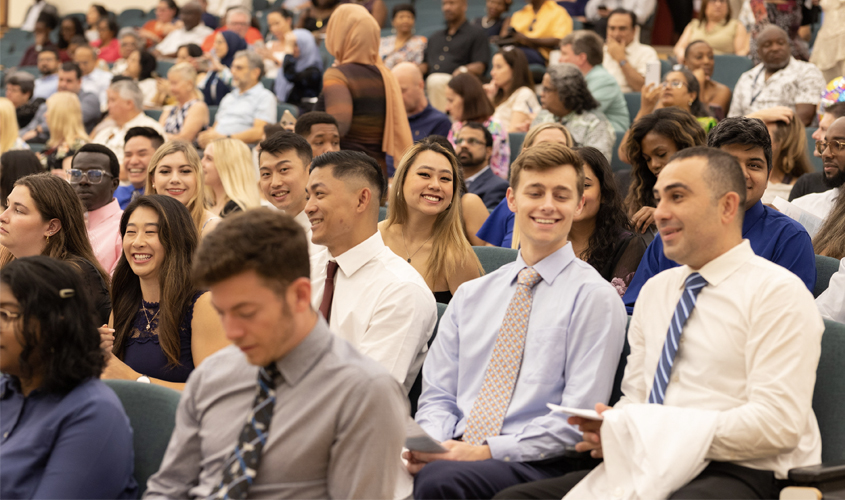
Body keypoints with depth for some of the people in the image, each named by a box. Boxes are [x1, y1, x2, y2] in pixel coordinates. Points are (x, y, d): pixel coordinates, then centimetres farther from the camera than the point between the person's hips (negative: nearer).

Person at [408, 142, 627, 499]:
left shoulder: (594, 297, 1)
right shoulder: (470, 295, 19)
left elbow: (579, 417, -6)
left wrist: (488, 451, -15)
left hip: (538, 465, -4)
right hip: (454, 452, 4)